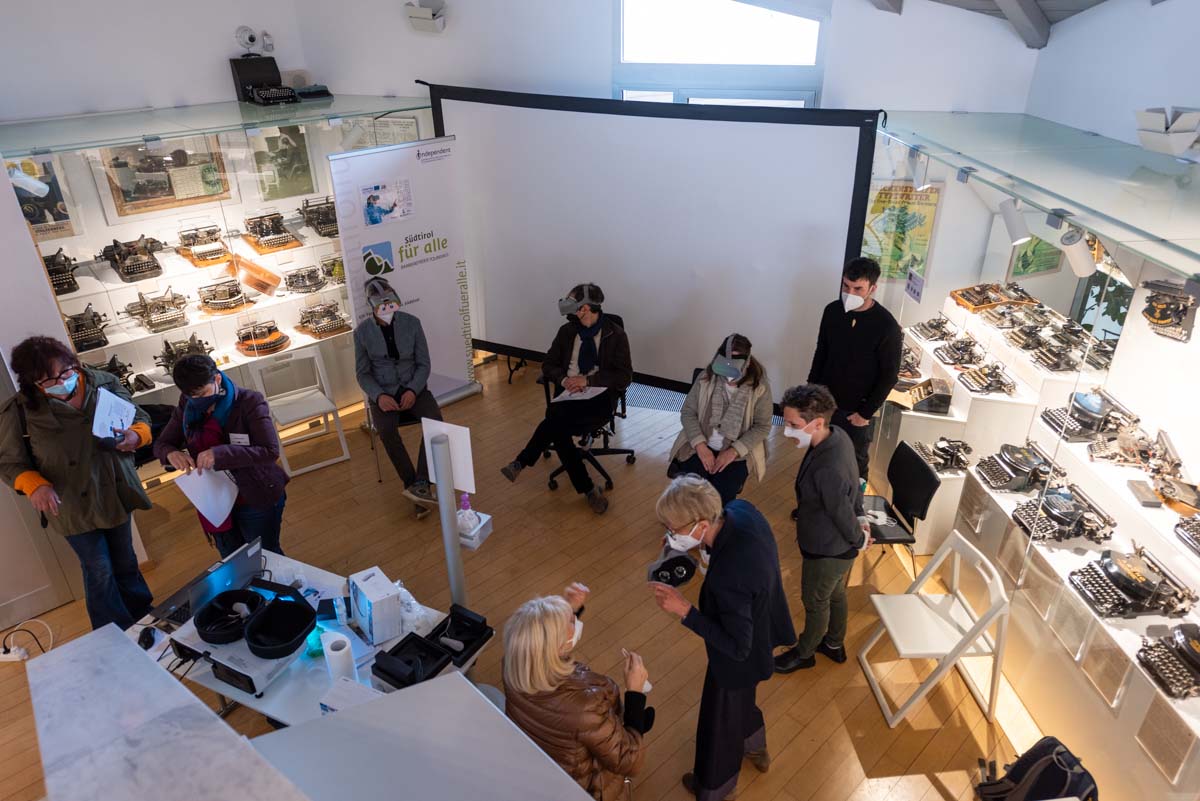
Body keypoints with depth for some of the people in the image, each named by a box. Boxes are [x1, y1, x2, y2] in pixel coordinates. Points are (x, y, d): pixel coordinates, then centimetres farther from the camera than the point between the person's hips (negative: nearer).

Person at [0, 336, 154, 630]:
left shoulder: (105, 384, -11)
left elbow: (140, 418, 1)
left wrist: (136, 435, -22)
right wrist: (34, 485, -25)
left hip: (117, 494, 3)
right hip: (74, 506, -2)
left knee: (125, 563, 22)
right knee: (100, 573, 9)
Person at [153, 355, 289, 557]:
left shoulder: (249, 402, -18)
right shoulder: (187, 408, -2)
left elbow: (270, 451, -25)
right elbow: (161, 444, 6)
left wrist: (220, 454, -36)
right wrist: (171, 453, -19)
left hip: (256, 500, -5)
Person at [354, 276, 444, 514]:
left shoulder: (411, 323, -3)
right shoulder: (362, 332, -4)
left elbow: (424, 364, 0)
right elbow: (362, 373, 0)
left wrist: (413, 390, -17)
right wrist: (379, 396, -18)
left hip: (413, 388, 1)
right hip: (382, 393, -1)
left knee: (435, 420, -30)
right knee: (386, 430, -32)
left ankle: (421, 484, -30)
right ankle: (417, 489, -25)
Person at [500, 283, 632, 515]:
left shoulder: (615, 335, 0)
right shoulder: (567, 332, 11)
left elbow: (625, 377, -5)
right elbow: (548, 365, 16)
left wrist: (588, 379, -15)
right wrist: (563, 379, -8)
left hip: (600, 399, -4)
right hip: (570, 395, 4)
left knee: (556, 416, -33)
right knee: (559, 431, -29)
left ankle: (521, 463, -17)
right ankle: (589, 490, -17)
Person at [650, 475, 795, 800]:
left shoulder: (728, 577, -45)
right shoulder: (740, 510, -23)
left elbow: (737, 647, -32)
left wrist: (684, 610, -34)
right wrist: (685, 543, -10)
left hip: (739, 659, -7)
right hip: (759, 626, 8)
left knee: (720, 719, 22)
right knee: (741, 699, 35)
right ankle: (755, 749, 65)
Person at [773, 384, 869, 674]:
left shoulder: (827, 470, -42)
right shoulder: (837, 435, -14)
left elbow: (842, 513, -26)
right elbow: (854, 485, 3)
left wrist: (858, 540, -6)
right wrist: (860, 518, 13)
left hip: (827, 551, -8)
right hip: (838, 545, 8)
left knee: (815, 601, 19)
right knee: (834, 594, 30)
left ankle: (804, 653, 46)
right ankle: (834, 644, 55)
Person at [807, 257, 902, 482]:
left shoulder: (887, 326, -21)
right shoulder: (833, 311, -7)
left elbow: (889, 376, -14)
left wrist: (866, 412, -14)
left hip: (855, 409, -4)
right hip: (825, 400, 4)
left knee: (855, 462, 14)